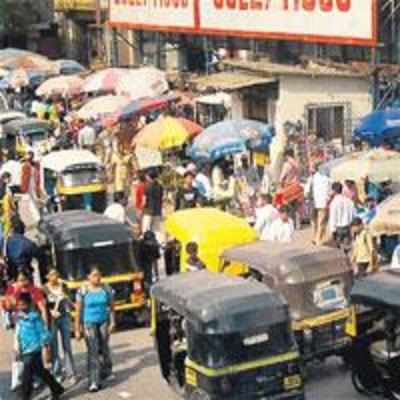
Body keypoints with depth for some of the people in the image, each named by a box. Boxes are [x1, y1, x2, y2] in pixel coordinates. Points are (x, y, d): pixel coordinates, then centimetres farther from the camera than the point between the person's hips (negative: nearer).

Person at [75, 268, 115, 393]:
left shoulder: (107, 289, -2)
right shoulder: (83, 291, -9)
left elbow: (111, 307, 5)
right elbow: (78, 311, -5)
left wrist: (112, 322, -5)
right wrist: (77, 329, -6)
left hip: (104, 321, 3)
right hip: (89, 323, -3)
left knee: (104, 348, 13)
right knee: (93, 350, -11)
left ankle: (105, 372, 36)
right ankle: (94, 381, -13)